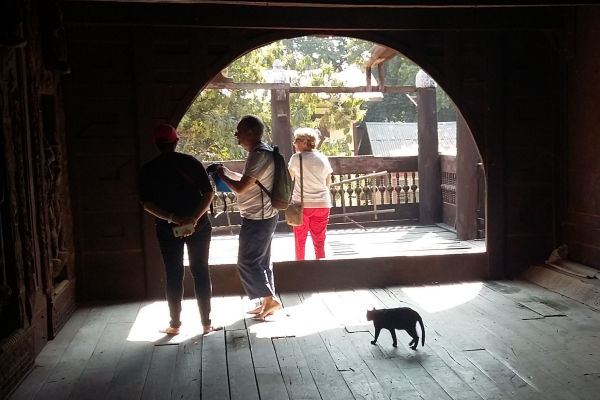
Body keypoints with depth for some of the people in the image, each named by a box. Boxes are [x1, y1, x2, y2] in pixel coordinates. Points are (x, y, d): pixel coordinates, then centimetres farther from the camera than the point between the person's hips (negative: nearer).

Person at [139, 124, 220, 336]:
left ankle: (175, 324, 16)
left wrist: (173, 219, -13)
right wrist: (194, 219, -14)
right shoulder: (191, 162, -1)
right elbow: (208, 193, -8)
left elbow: (147, 203, -7)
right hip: (198, 226, 0)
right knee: (201, 272, 7)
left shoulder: (148, 170, -1)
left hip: (167, 229, 0)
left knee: (174, 275, 9)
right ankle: (206, 323, 11)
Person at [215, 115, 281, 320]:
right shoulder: (262, 152, 12)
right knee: (261, 262, 15)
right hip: (262, 216, 10)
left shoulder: (259, 155, -21)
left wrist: (223, 175, -7)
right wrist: (230, 173, 14)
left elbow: (240, 188, -23)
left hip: (257, 219, -10)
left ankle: (270, 299, 5)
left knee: (247, 263, -2)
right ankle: (267, 303, 23)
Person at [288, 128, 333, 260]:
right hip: (322, 204, 2)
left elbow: (290, 177, 8)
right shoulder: (323, 159, 2)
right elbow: (328, 183, 9)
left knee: (300, 241, 12)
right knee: (319, 242, 9)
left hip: (301, 204, -2)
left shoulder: (296, 158, -7)